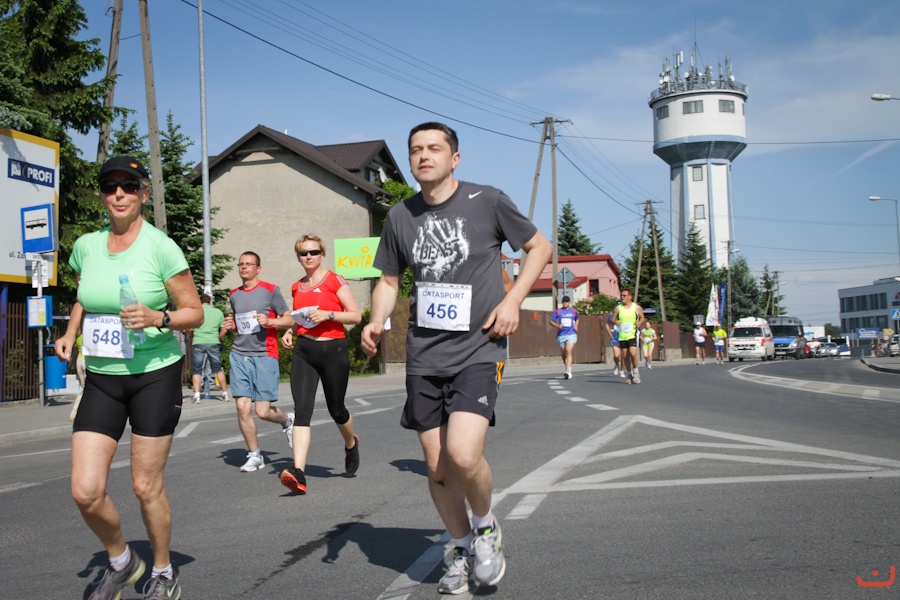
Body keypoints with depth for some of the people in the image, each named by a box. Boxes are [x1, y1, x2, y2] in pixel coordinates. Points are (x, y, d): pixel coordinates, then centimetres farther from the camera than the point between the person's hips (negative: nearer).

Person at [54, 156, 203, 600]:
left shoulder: (161, 248, -9)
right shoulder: (86, 246, 5)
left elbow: (194, 314, -5)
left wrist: (158, 318, -23)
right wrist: (70, 334, 9)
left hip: (155, 375, -4)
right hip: (102, 379, 4)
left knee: (146, 487, 2)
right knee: (85, 492, -5)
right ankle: (121, 562, 24)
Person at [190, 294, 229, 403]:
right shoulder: (218, 312, 10)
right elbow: (224, 330, 9)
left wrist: (191, 338, 19)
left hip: (198, 343, -2)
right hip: (213, 343, 2)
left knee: (196, 371, 5)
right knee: (218, 369, 13)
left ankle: (197, 395, -5)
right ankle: (225, 394, 13)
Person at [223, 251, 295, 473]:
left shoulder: (270, 290, 0)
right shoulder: (234, 295, 14)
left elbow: (290, 319, 0)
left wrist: (270, 321, -17)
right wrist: (231, 327, 7)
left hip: (264, 356, -4)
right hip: (239, 355, 4)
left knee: (263, 411, -6)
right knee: (242, 407, -4)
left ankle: (287, 421, 28)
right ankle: (254, 456, 11)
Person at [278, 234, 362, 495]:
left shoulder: (335, 281, -2)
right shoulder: (297, 287, 13)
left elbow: (356, 315, -6)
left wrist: (328, 314, -19)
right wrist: (289, 331, 8)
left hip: (332, 349, -3)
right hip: (303, 350, 4)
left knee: (336, 409, 9)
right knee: (302, 409, -13)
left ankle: (351, 444, 44)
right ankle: (298, 474, -22)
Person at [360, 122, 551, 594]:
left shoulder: (487, 202, -4)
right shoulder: (400, 216, 6)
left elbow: (539, 247, 7)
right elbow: (389, 279, 16)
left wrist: (512, 300, -6)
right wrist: (376, 321, -3)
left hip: (478, 349, -4)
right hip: (424, 356, 4)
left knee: (463, 455, -21)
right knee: (437, 469, 8)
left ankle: (486, 527, 11)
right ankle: (462, 548, 32)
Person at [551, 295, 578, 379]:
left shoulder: (574, 311, 8)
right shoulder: (557, 311, 5)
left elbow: (577, 319, 28)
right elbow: (551, 321, 5)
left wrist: (576, 326, 9)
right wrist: (557, 326, -14)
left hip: (571, 334, -2)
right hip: (561, 335, 2)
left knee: (568, 351, -19)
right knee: (564, 354, 9)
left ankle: (567, 371, -27)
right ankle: (568, 368, 32)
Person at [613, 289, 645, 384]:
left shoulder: (637, 307, 2)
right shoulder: (618, 308, 5)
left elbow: (642, 318, 11)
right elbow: (613, 319, 10)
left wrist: (639, 322, -11)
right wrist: (615, 322, -13)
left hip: (633, 334, -3)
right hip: (622, 336, 3)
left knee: (633, 353, -17)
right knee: (625, 356, 5)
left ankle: (635, 371, 5)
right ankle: (628, 374, 18)